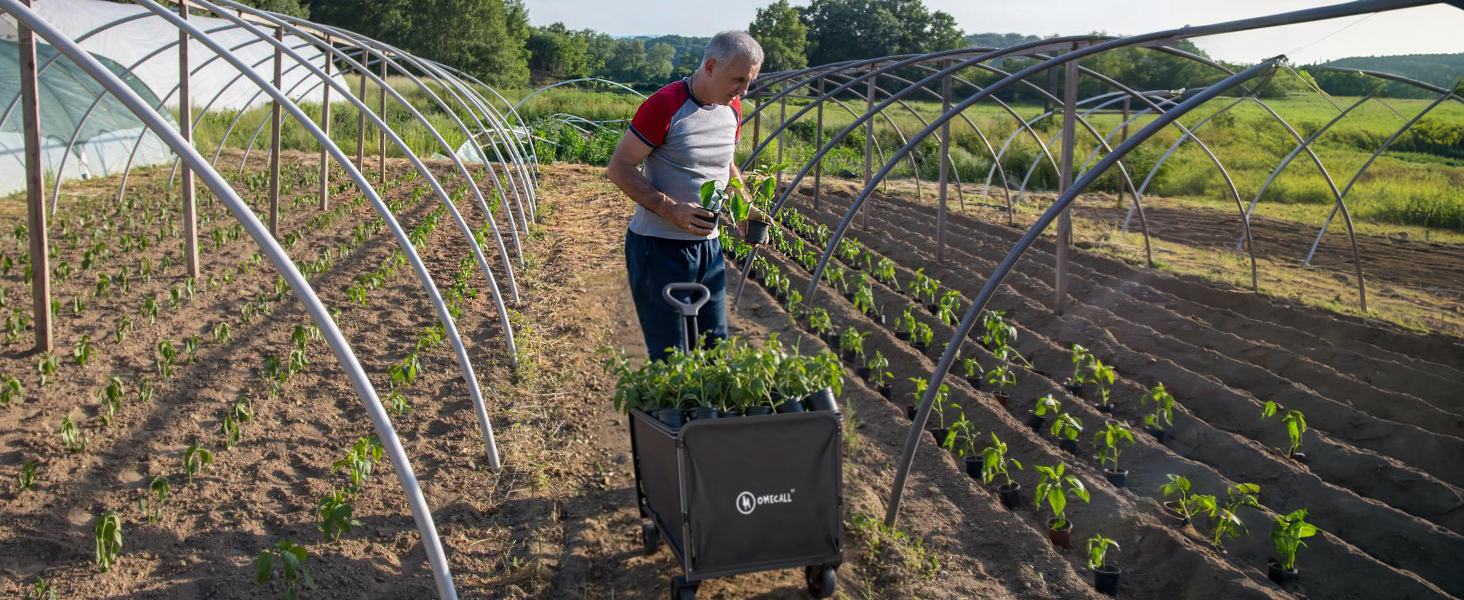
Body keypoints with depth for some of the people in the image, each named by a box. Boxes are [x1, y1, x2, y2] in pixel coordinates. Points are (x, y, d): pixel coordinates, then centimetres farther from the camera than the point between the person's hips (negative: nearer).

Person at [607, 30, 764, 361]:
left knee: (716, 346, 14)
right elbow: (619, 168, -15)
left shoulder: (732, 108, 5)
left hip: (708, 245, 7)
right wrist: (672, 210, -27)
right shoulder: (664, 106, -17)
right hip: (660, 248, -7)